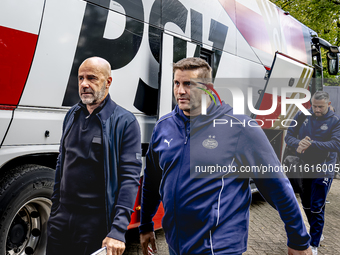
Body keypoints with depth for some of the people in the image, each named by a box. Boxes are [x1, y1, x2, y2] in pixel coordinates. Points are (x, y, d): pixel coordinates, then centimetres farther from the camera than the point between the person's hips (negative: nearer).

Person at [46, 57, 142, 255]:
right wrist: (54, 211, 15)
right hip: (61, 220, 5)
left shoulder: (125, 122, -10)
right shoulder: (72, 115, 9)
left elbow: (130, 178, -15)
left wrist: (118, 231, -22)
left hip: (96, 224, -5)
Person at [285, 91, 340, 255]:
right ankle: (316, 233, 43)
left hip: (323, 170, -4)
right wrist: (298, 144, -23)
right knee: (306, 205, 18)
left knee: (317, 208, -1)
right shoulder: (302, 115, -2)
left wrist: (312, 144, -30)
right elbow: (289, 136, -1)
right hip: (303, 168, 4)